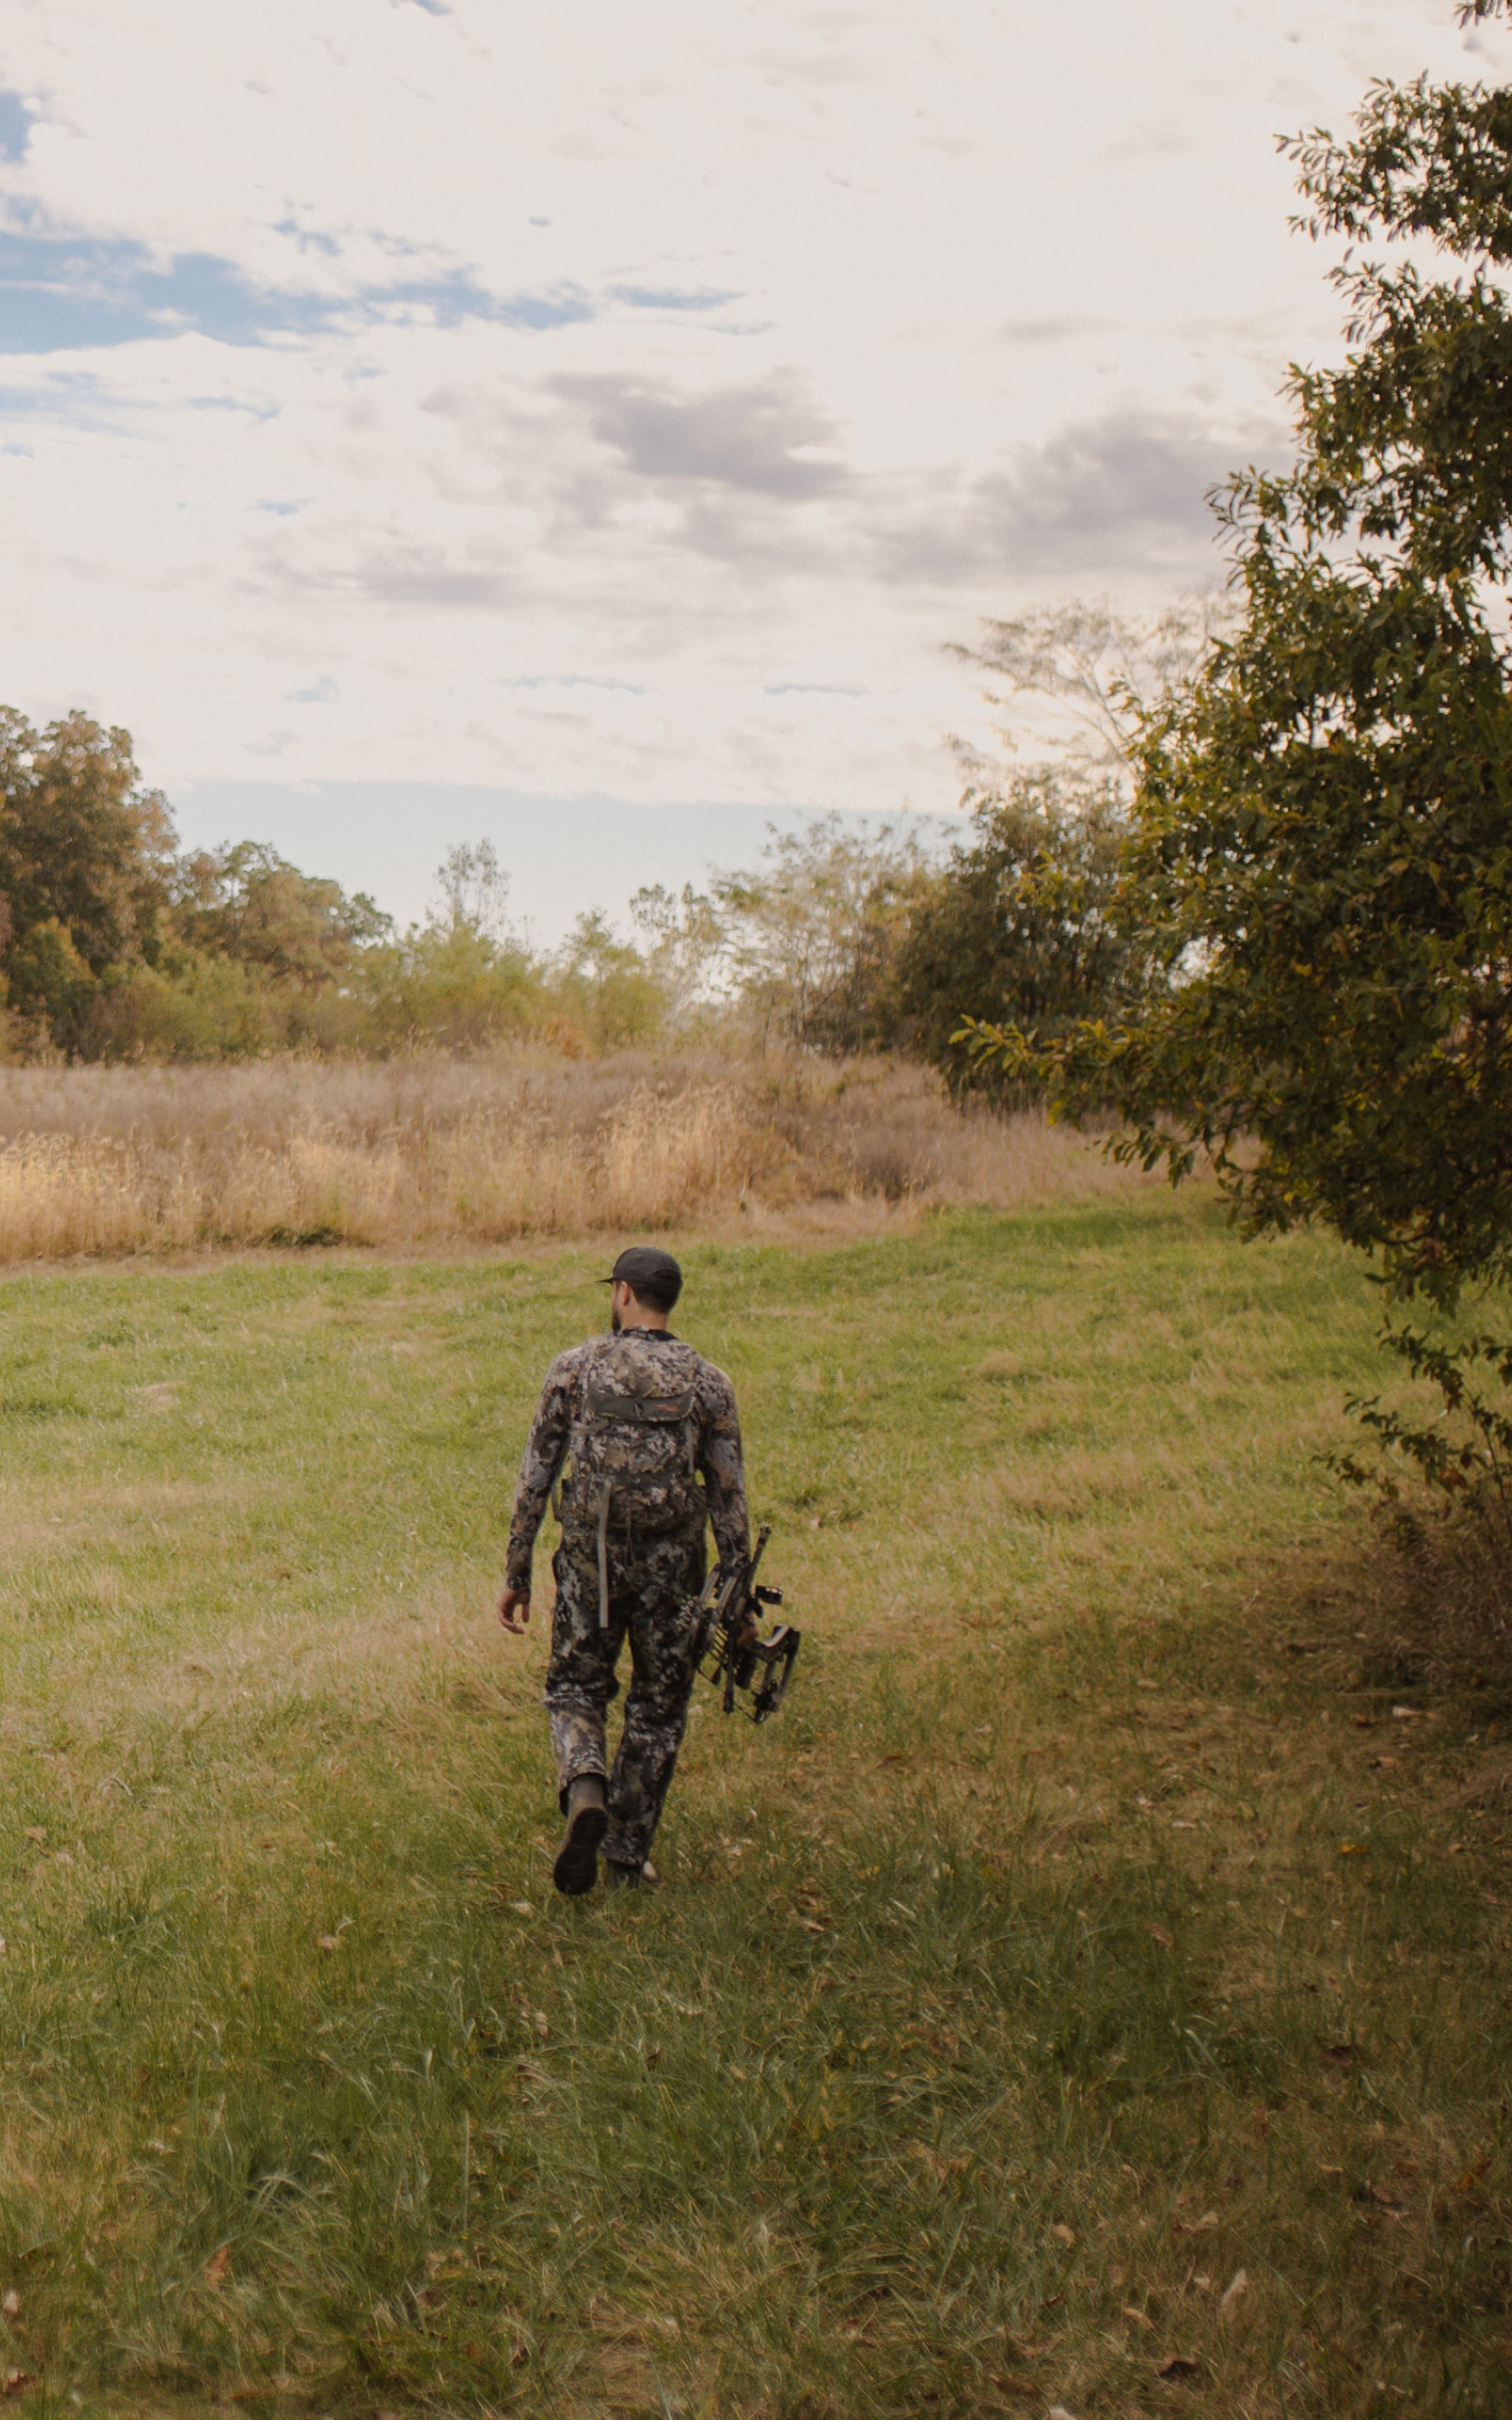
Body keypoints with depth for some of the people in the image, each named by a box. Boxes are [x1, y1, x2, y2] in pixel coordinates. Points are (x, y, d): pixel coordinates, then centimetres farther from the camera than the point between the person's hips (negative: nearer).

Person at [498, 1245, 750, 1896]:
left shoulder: (574, 1369, -3)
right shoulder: (707, 1383, -2)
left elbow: (535, 1478, -2)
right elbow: (729, 1499, -3)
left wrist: (516, 1575, 6)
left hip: (591, 1562, 0)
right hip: (671, 1568, 1)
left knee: (575, 1689, 16)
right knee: (657, 1707, 15)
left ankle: (585, 1792, -13)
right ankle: (627, 1852, 18)